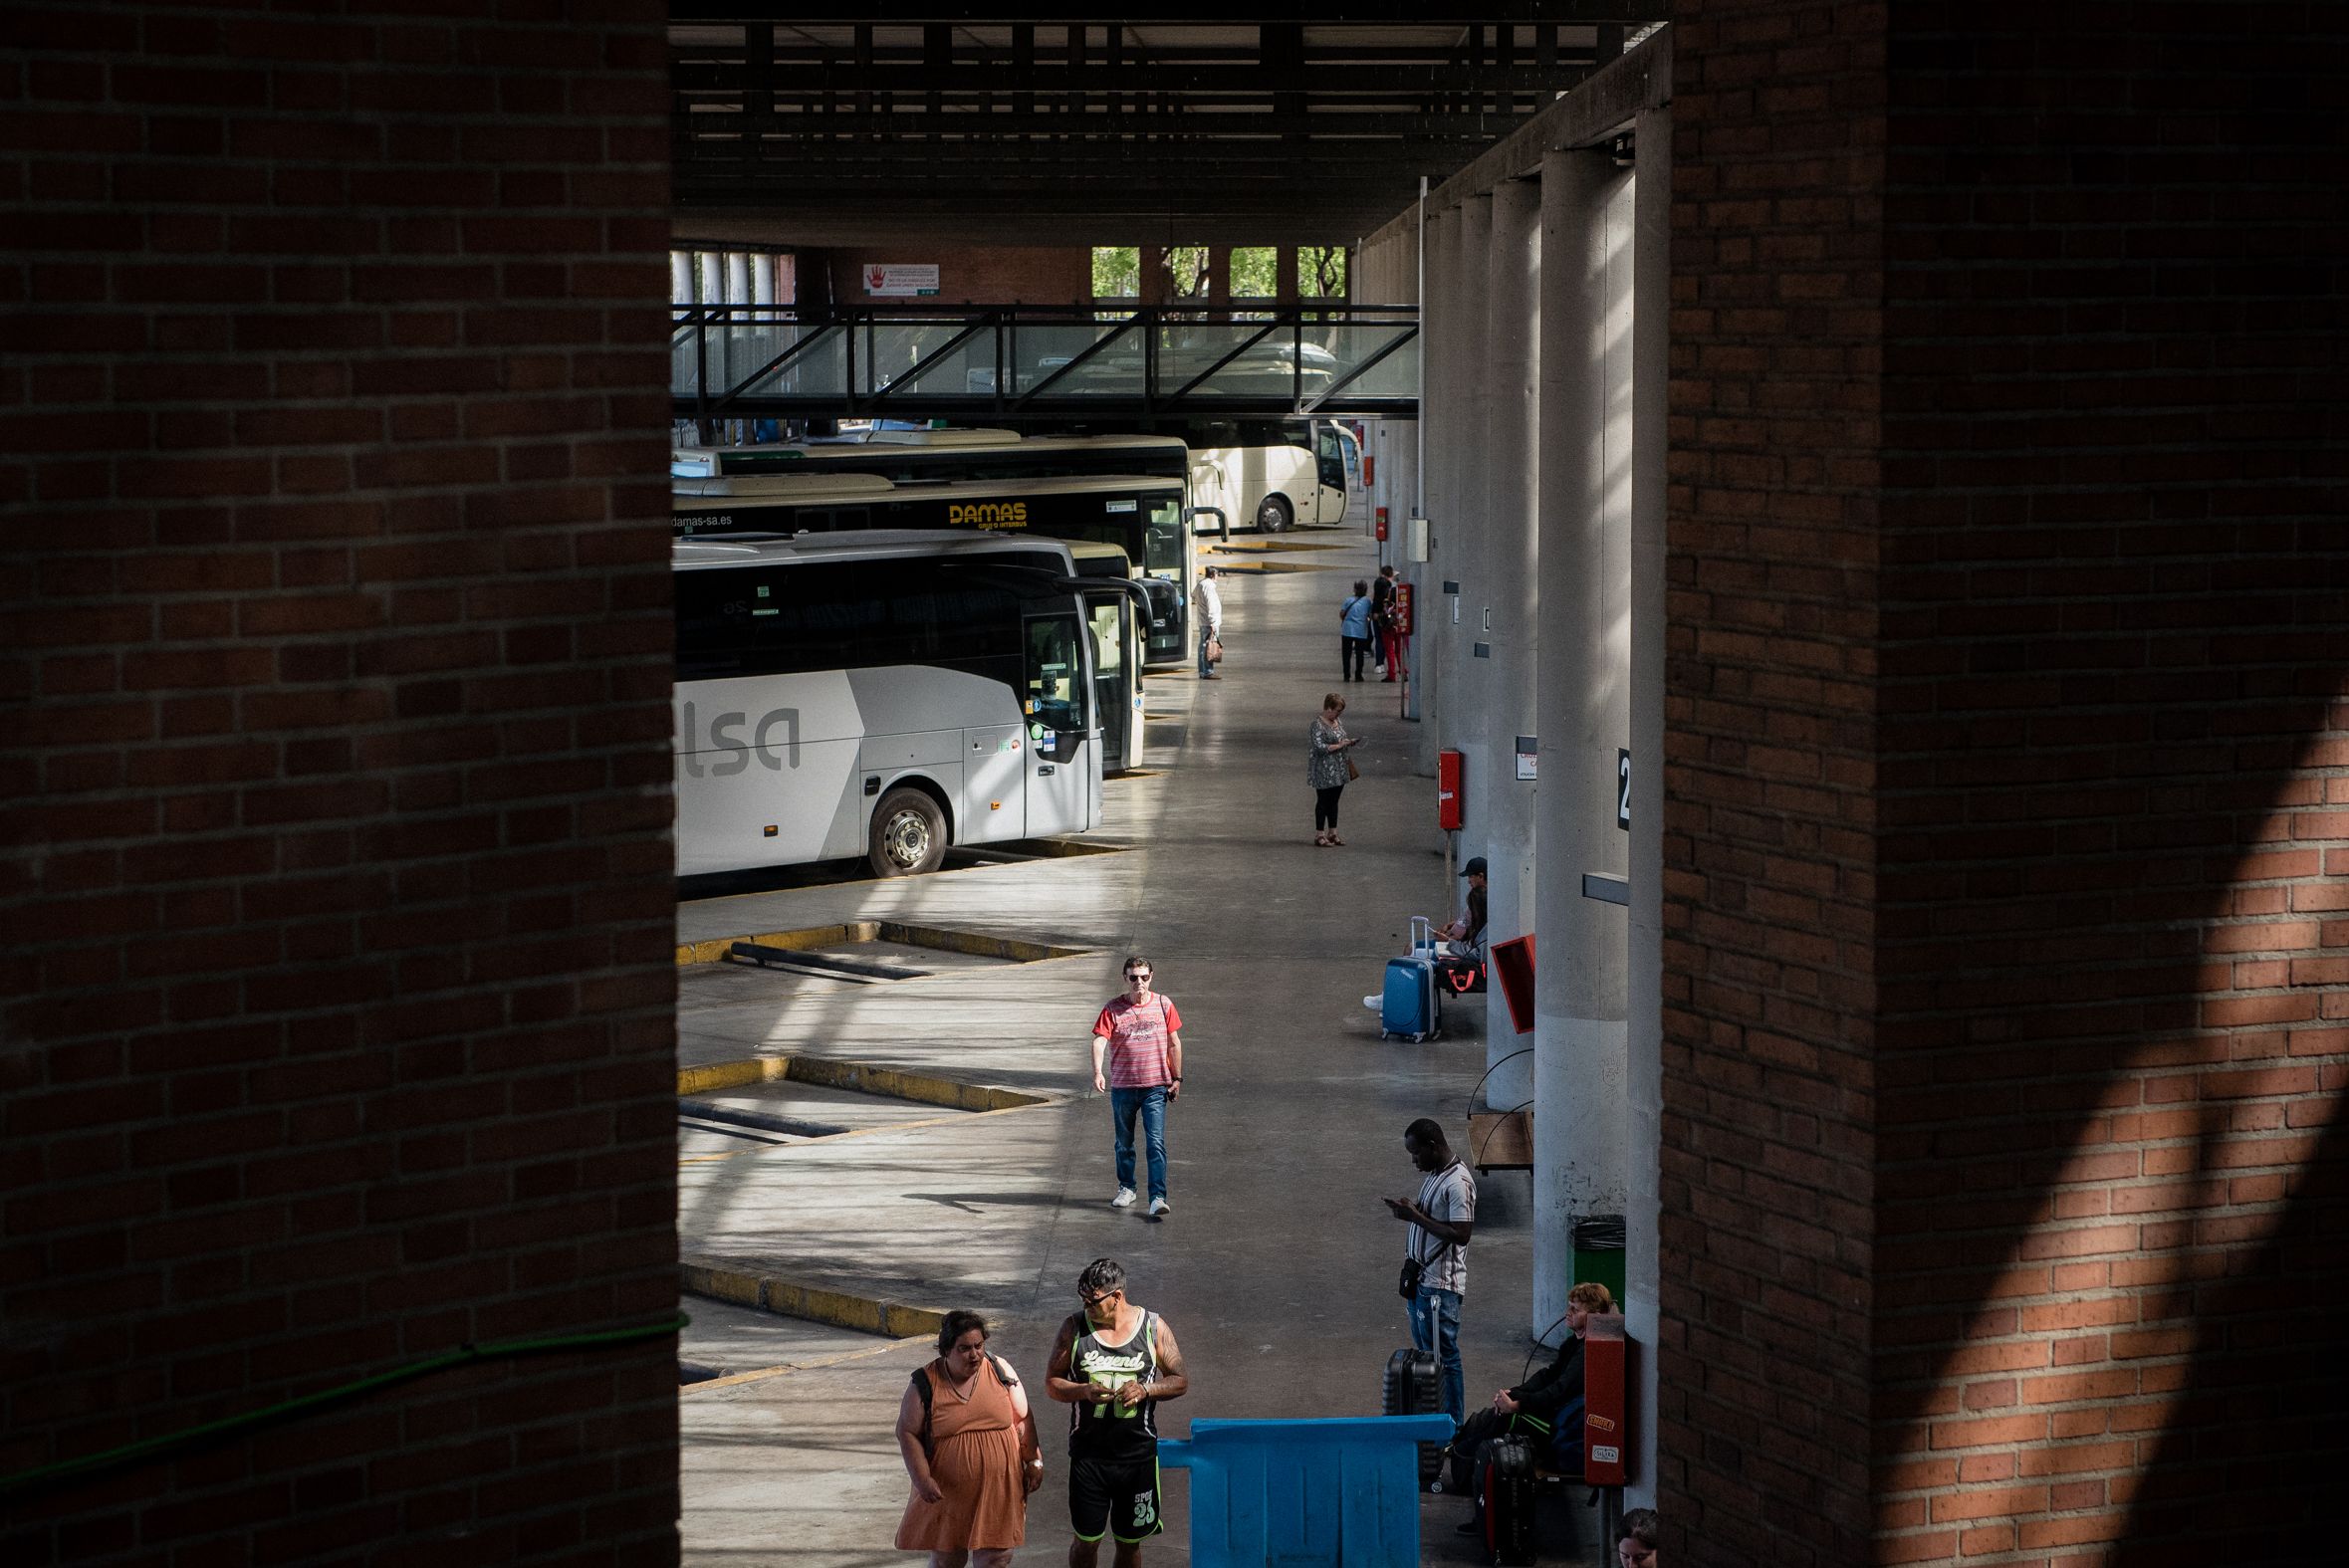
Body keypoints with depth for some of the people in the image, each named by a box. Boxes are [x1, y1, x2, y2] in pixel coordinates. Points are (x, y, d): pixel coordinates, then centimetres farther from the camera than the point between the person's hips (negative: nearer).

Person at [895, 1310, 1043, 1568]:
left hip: (997, 1487, 1)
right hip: (948, 1491, -1)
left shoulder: (999, 1370, -2)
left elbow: (1023, 1419, 5)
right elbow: (907, 1433, -5)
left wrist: (1034, 1462, 1)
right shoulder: (925, 1384, -7)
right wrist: (922, 1479, -13)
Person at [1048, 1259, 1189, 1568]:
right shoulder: (1074, 1328, -4)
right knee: (1086, 1542, 6)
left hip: (1138, 1457, 0)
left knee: (1130, 1542, 12)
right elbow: (1052, 1383, 1)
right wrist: (1084, 1391, -19)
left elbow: (1180, 1382, 2)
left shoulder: (1153, 1328, -4)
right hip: (1088, 1457, 0)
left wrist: (1146, 1389, -17)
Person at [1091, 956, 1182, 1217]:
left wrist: (1177, 1078, 8)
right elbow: (1099, 1041, -14)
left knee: (1156, 1144, -11)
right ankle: (1126, 1188, 33)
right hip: (1122, 1087, 1)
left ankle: (1158, 1198, -14)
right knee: (1124, 1143, 15)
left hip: (1156, 1087, -1)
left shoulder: (1163, 1005, 2)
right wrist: (1098, 1072, -31)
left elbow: (1174, 1044, 9)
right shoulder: (1113, 1009, -3)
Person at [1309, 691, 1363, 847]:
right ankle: (1319, 835, 7)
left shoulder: (1338, 723, 11)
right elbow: (1320, 747, -22)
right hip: (1324, 772, -8)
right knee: (1323, 801, 0)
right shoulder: (1318, 725, -15)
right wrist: (1339, 745, -20)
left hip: (1339, 771, 8)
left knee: (1334, 801, 13)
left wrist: (1350, 742, 3)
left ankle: (1332, 833, 21)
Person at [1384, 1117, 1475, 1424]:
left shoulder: (1458, 1183, -20)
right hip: (1421, 1278, 10)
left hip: (1441, 1285, -10)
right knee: (1423, 1352, 16)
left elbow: (1461, 1234, -24)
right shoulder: (1432, 1175, 11)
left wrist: (1416, 1216, -22)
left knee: (1443, 1357, -3)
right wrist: (1409, 1209, 3)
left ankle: (1453, 1427, 5)